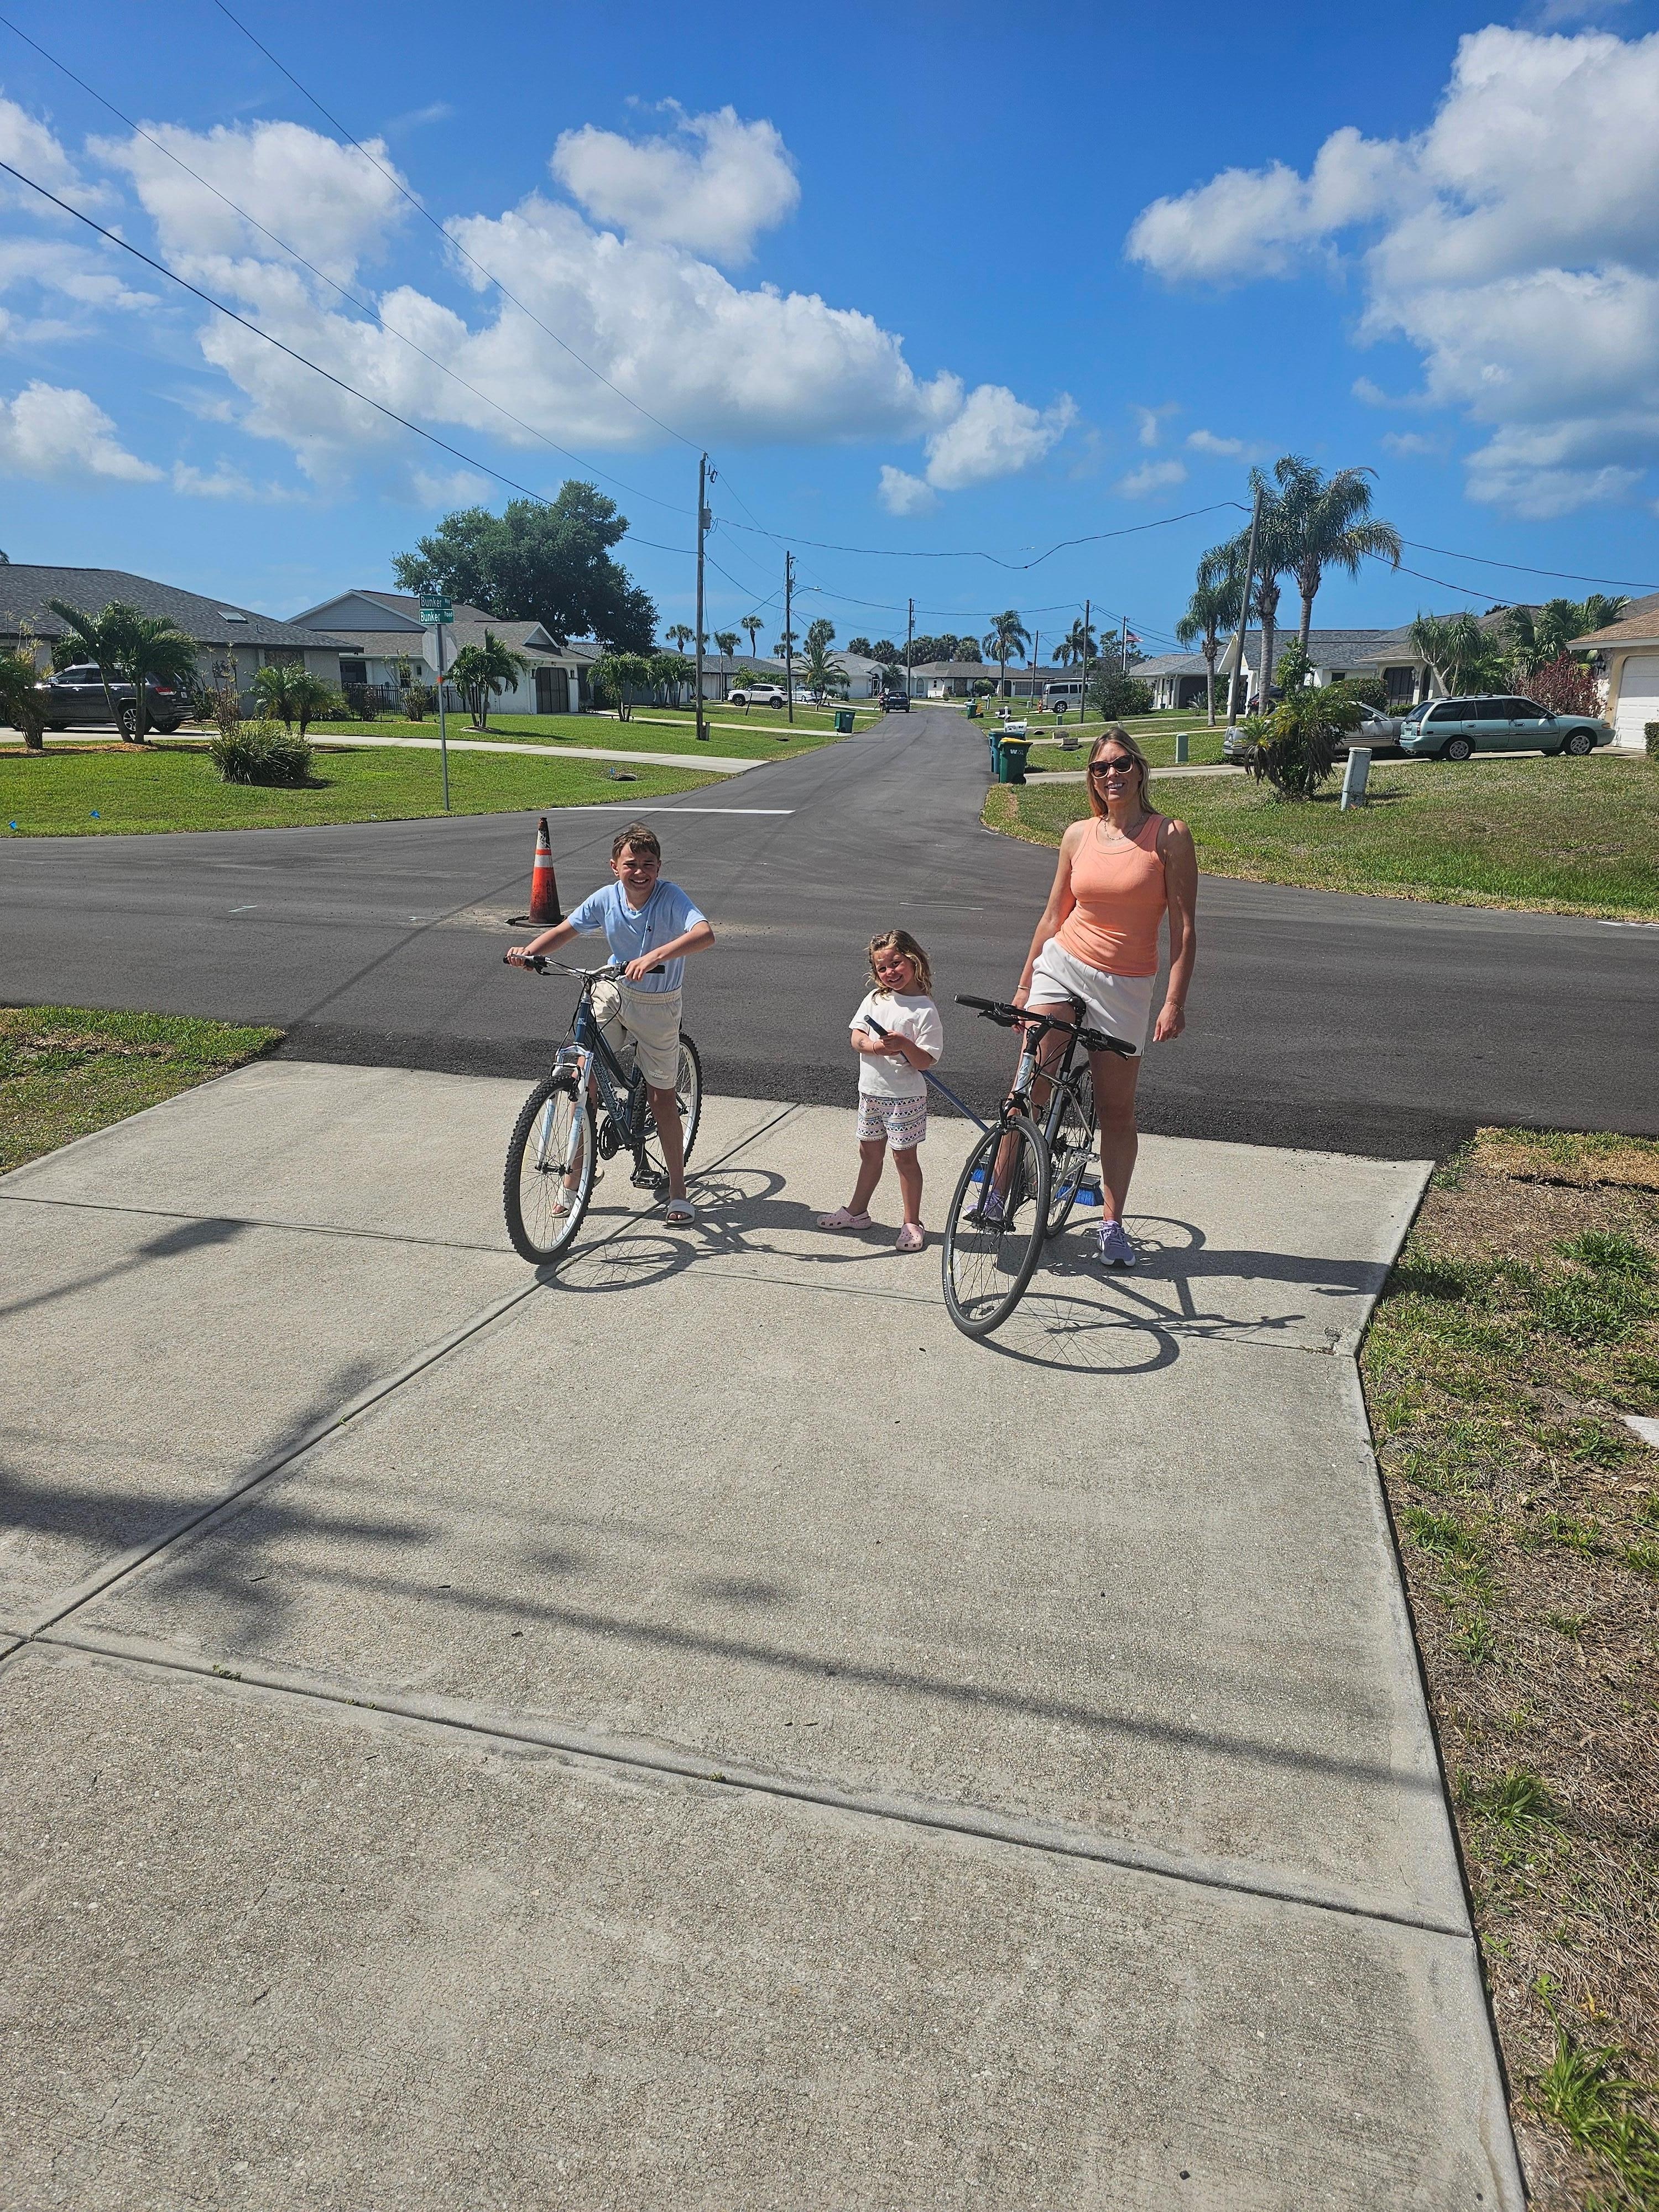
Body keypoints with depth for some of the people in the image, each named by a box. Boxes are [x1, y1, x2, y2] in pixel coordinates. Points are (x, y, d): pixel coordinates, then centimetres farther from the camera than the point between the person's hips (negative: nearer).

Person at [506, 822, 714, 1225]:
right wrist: (527, 951, -20)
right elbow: (564, 930, -1)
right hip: (614, 992, 3)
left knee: (661, 1095, 3)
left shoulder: (671, 897, -21)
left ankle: (678, 1188, 17)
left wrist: (654, 956, -52)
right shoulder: (606, 898, -9)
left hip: (658, 1005, -3)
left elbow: (705, 935, -39)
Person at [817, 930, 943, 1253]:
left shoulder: (924, 1009, -12)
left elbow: (927, 1061, -15)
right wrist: (875, 1046, -22)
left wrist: (904, 1044, -33)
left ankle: (911, 1223, 13)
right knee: (870, 1152, 18)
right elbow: (856, 1036, -2)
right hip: (871, 1091, 5)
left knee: (904, 1156, 2)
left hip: (905, 1096, -5)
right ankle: (857, 1211, 32)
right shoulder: (874, 999, 4)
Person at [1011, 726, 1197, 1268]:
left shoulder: (1170, 836, -6)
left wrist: (1175, 1001, -15)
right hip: (1062, 964, 2)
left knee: (1117, 1109, 4)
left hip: (1125, 985, -2)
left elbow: (1184, 927, -8)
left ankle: (1112, 1224, 17)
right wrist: (1024, 984, 13)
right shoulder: (1078, 836, 4)